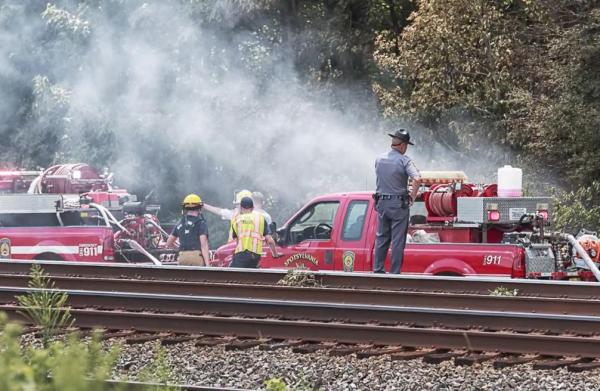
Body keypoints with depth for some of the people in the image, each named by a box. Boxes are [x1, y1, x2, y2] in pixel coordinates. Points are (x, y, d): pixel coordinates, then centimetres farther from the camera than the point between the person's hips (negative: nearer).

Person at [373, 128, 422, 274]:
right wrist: (412, 197, -9)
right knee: (398, 240, 1)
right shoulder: (404, 160, -12)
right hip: (399, 204, -5)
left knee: (381, 238, 14)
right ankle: (395, 273, 1)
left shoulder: (379, 160, 6)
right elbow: (417, 179, -23)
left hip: (381, 202, 5)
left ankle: (377, 269, 14)